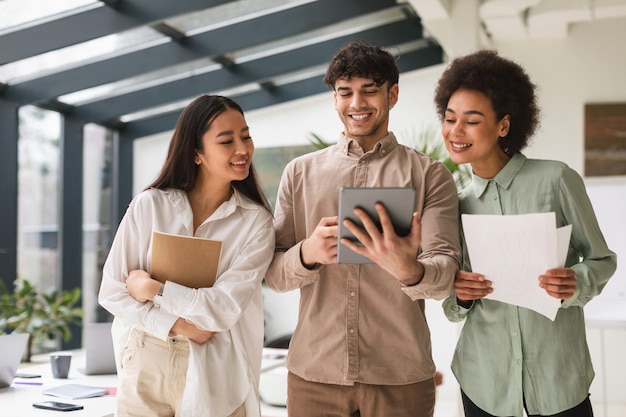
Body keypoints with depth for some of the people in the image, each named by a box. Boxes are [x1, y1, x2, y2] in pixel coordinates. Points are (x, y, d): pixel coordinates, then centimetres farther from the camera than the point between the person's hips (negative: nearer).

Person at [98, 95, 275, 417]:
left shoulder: (257, 221, -8)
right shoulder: (149, 205, -4)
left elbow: (224, 309, -16)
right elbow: (111, 291, -4)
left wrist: (154, 289, -11)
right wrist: (177, 325, -14)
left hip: (213, 377, -1)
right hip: (145, 367, 1)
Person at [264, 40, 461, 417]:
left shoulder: (430, 175, 1)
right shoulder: (300, 173, 6)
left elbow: (446, 276, -8)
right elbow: (274, 275, 4)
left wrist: (408, 269, -31)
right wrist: (308, 253, -18)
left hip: (401, 377, -1)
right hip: (313, 372, 1)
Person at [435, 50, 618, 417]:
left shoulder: (556, 179, -7)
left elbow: (602, 259, 1)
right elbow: (454, 311, 9)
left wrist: (576, 283, -19)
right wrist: (458, 298, -13)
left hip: (559, 377, -2)